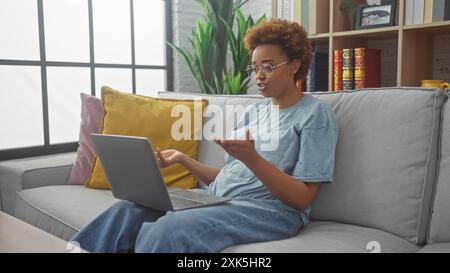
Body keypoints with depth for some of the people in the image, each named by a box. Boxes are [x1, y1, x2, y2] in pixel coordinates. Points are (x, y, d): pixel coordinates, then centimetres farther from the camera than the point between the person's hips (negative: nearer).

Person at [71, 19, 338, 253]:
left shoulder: (316, 113, -1)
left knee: (169, 229, -31)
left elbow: (302, 199, -10)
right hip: (216, 199, 7)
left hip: (268, 211, -7)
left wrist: (250, 157, -23)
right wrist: (183, 159, 5)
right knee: (126, 211, -14)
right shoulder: (255, 109, 20)